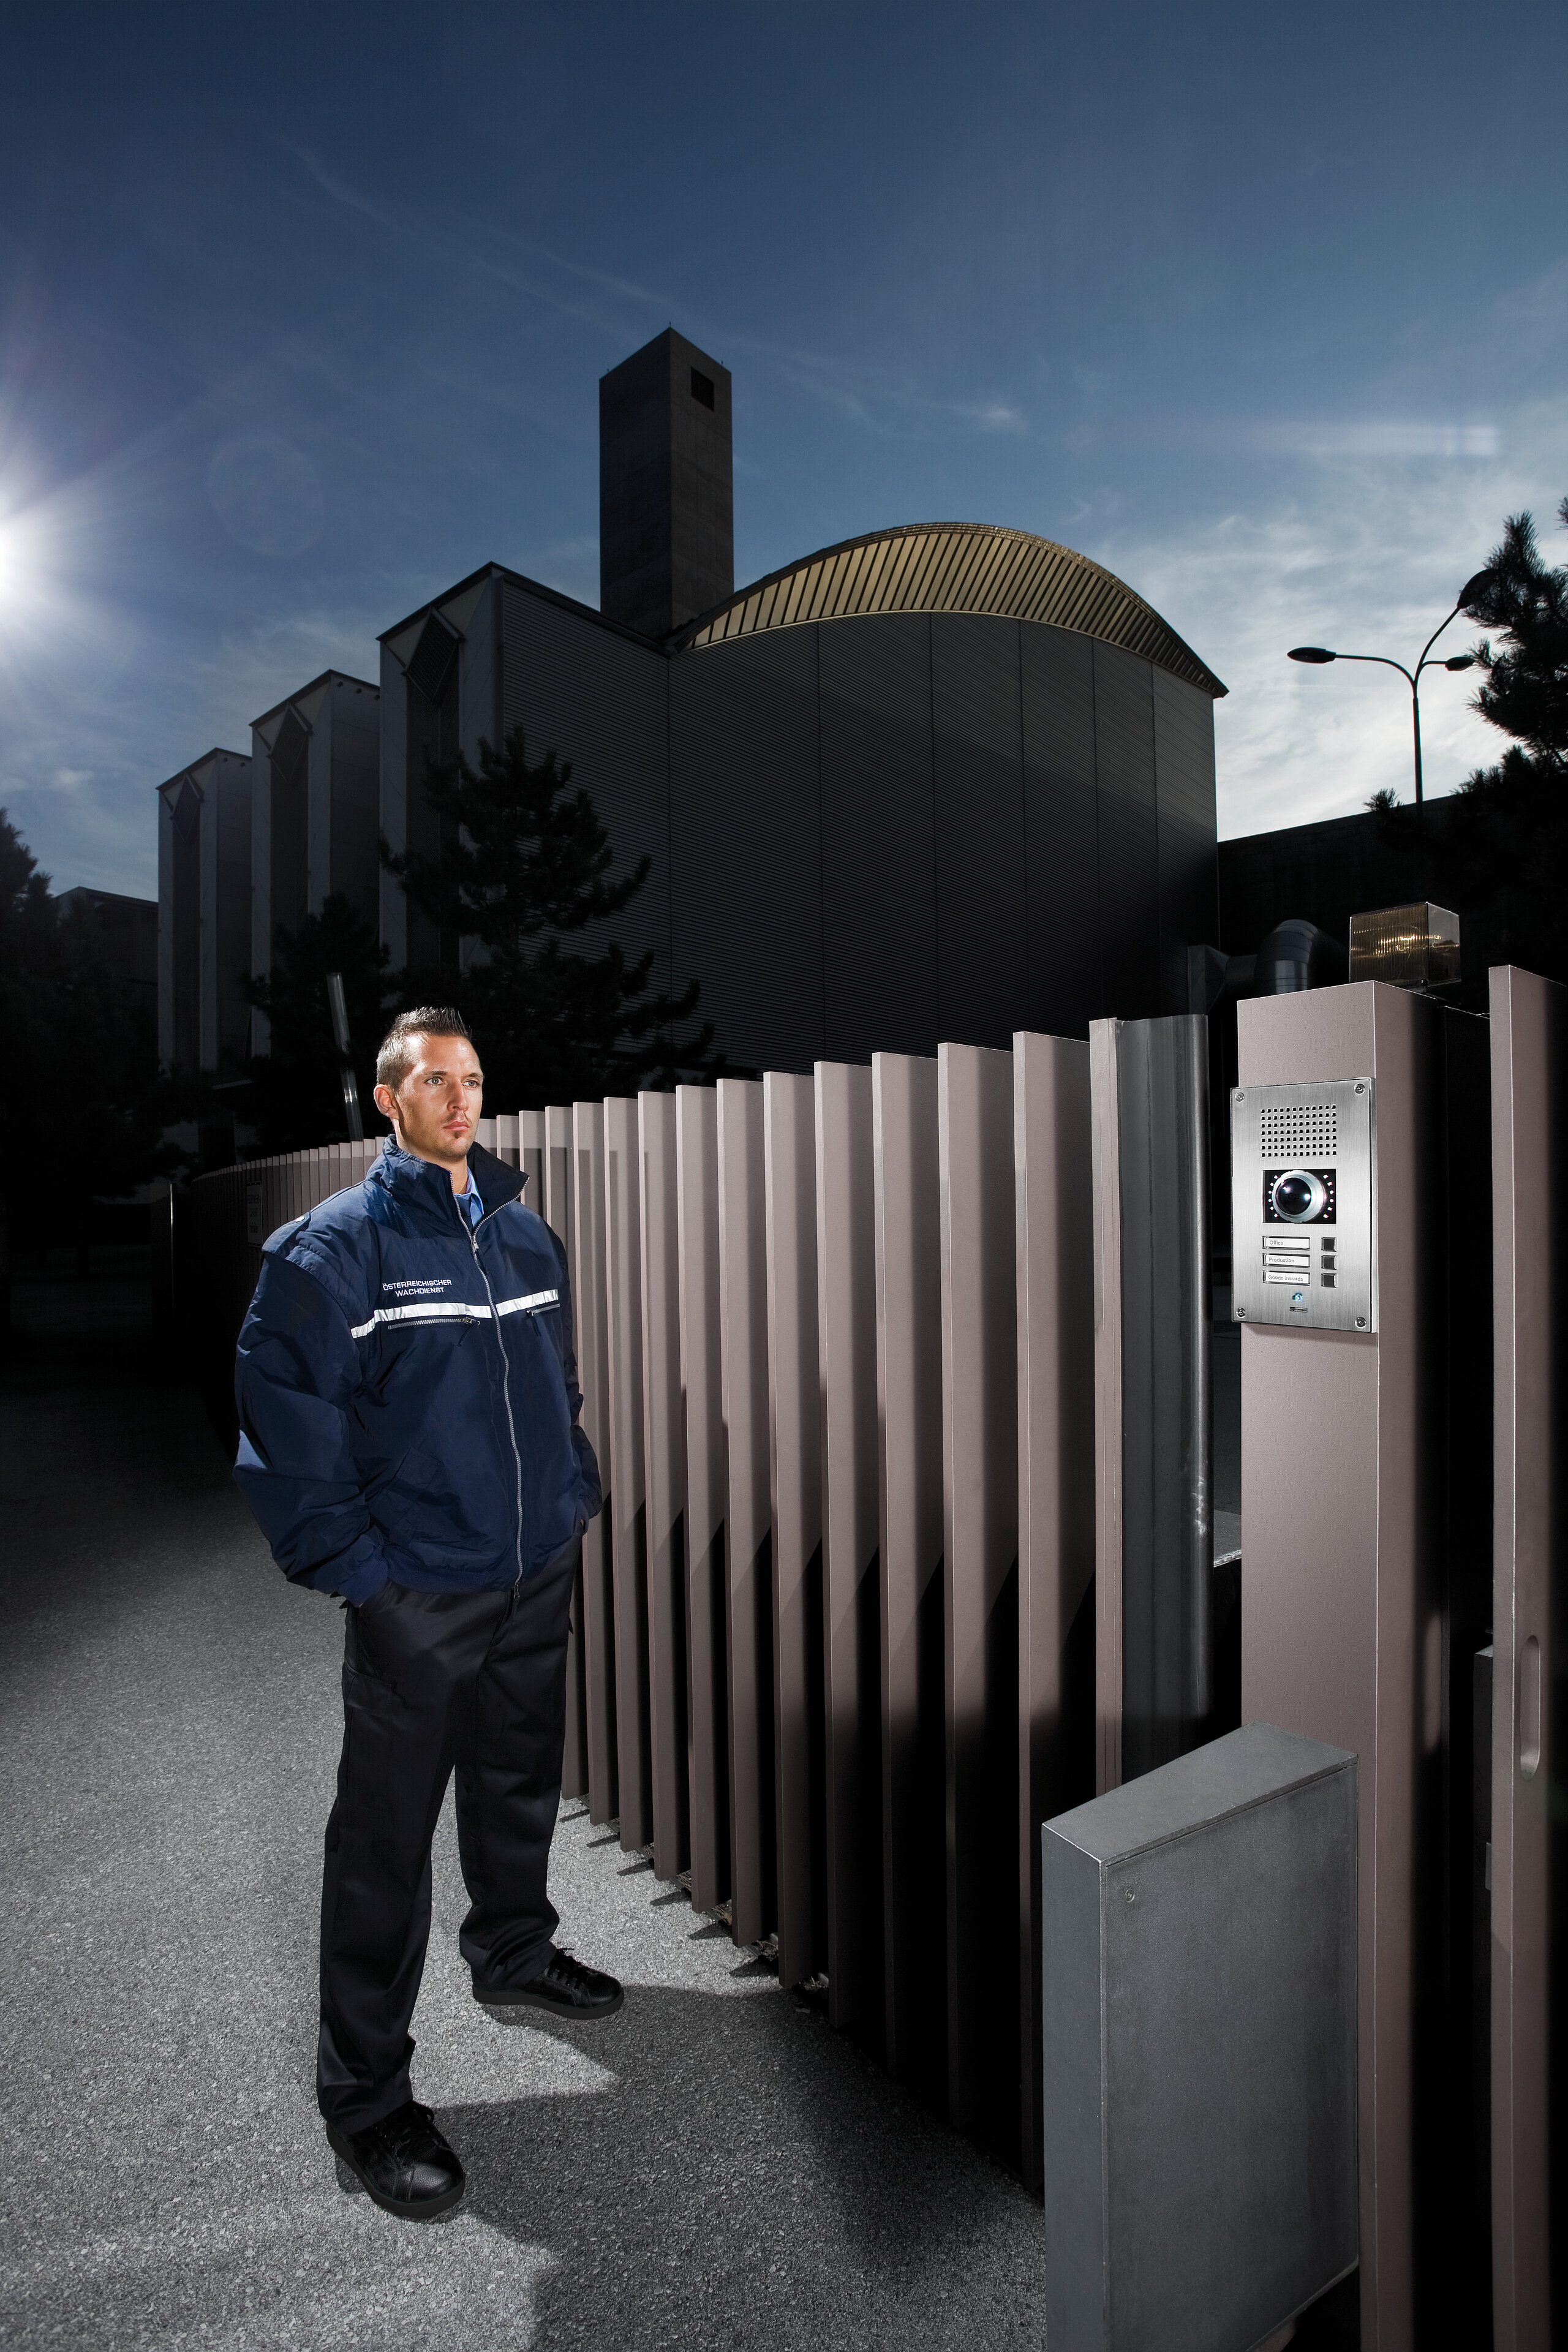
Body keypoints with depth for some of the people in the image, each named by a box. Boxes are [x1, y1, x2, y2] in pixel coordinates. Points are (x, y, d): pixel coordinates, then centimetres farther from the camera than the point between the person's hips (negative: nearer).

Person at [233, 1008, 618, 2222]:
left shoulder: (527, 1232, 6)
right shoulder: (340, 1243, -12)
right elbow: (282, 1403, -15)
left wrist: (573, 1493, 10)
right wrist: (351, 1562, -16)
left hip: (540, 1574, 6)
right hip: (418, 1592, -6)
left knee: (524, 1780, 23)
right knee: (389, 1835, 6)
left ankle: (514, 1948, 48)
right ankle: (366, 2089, 25)